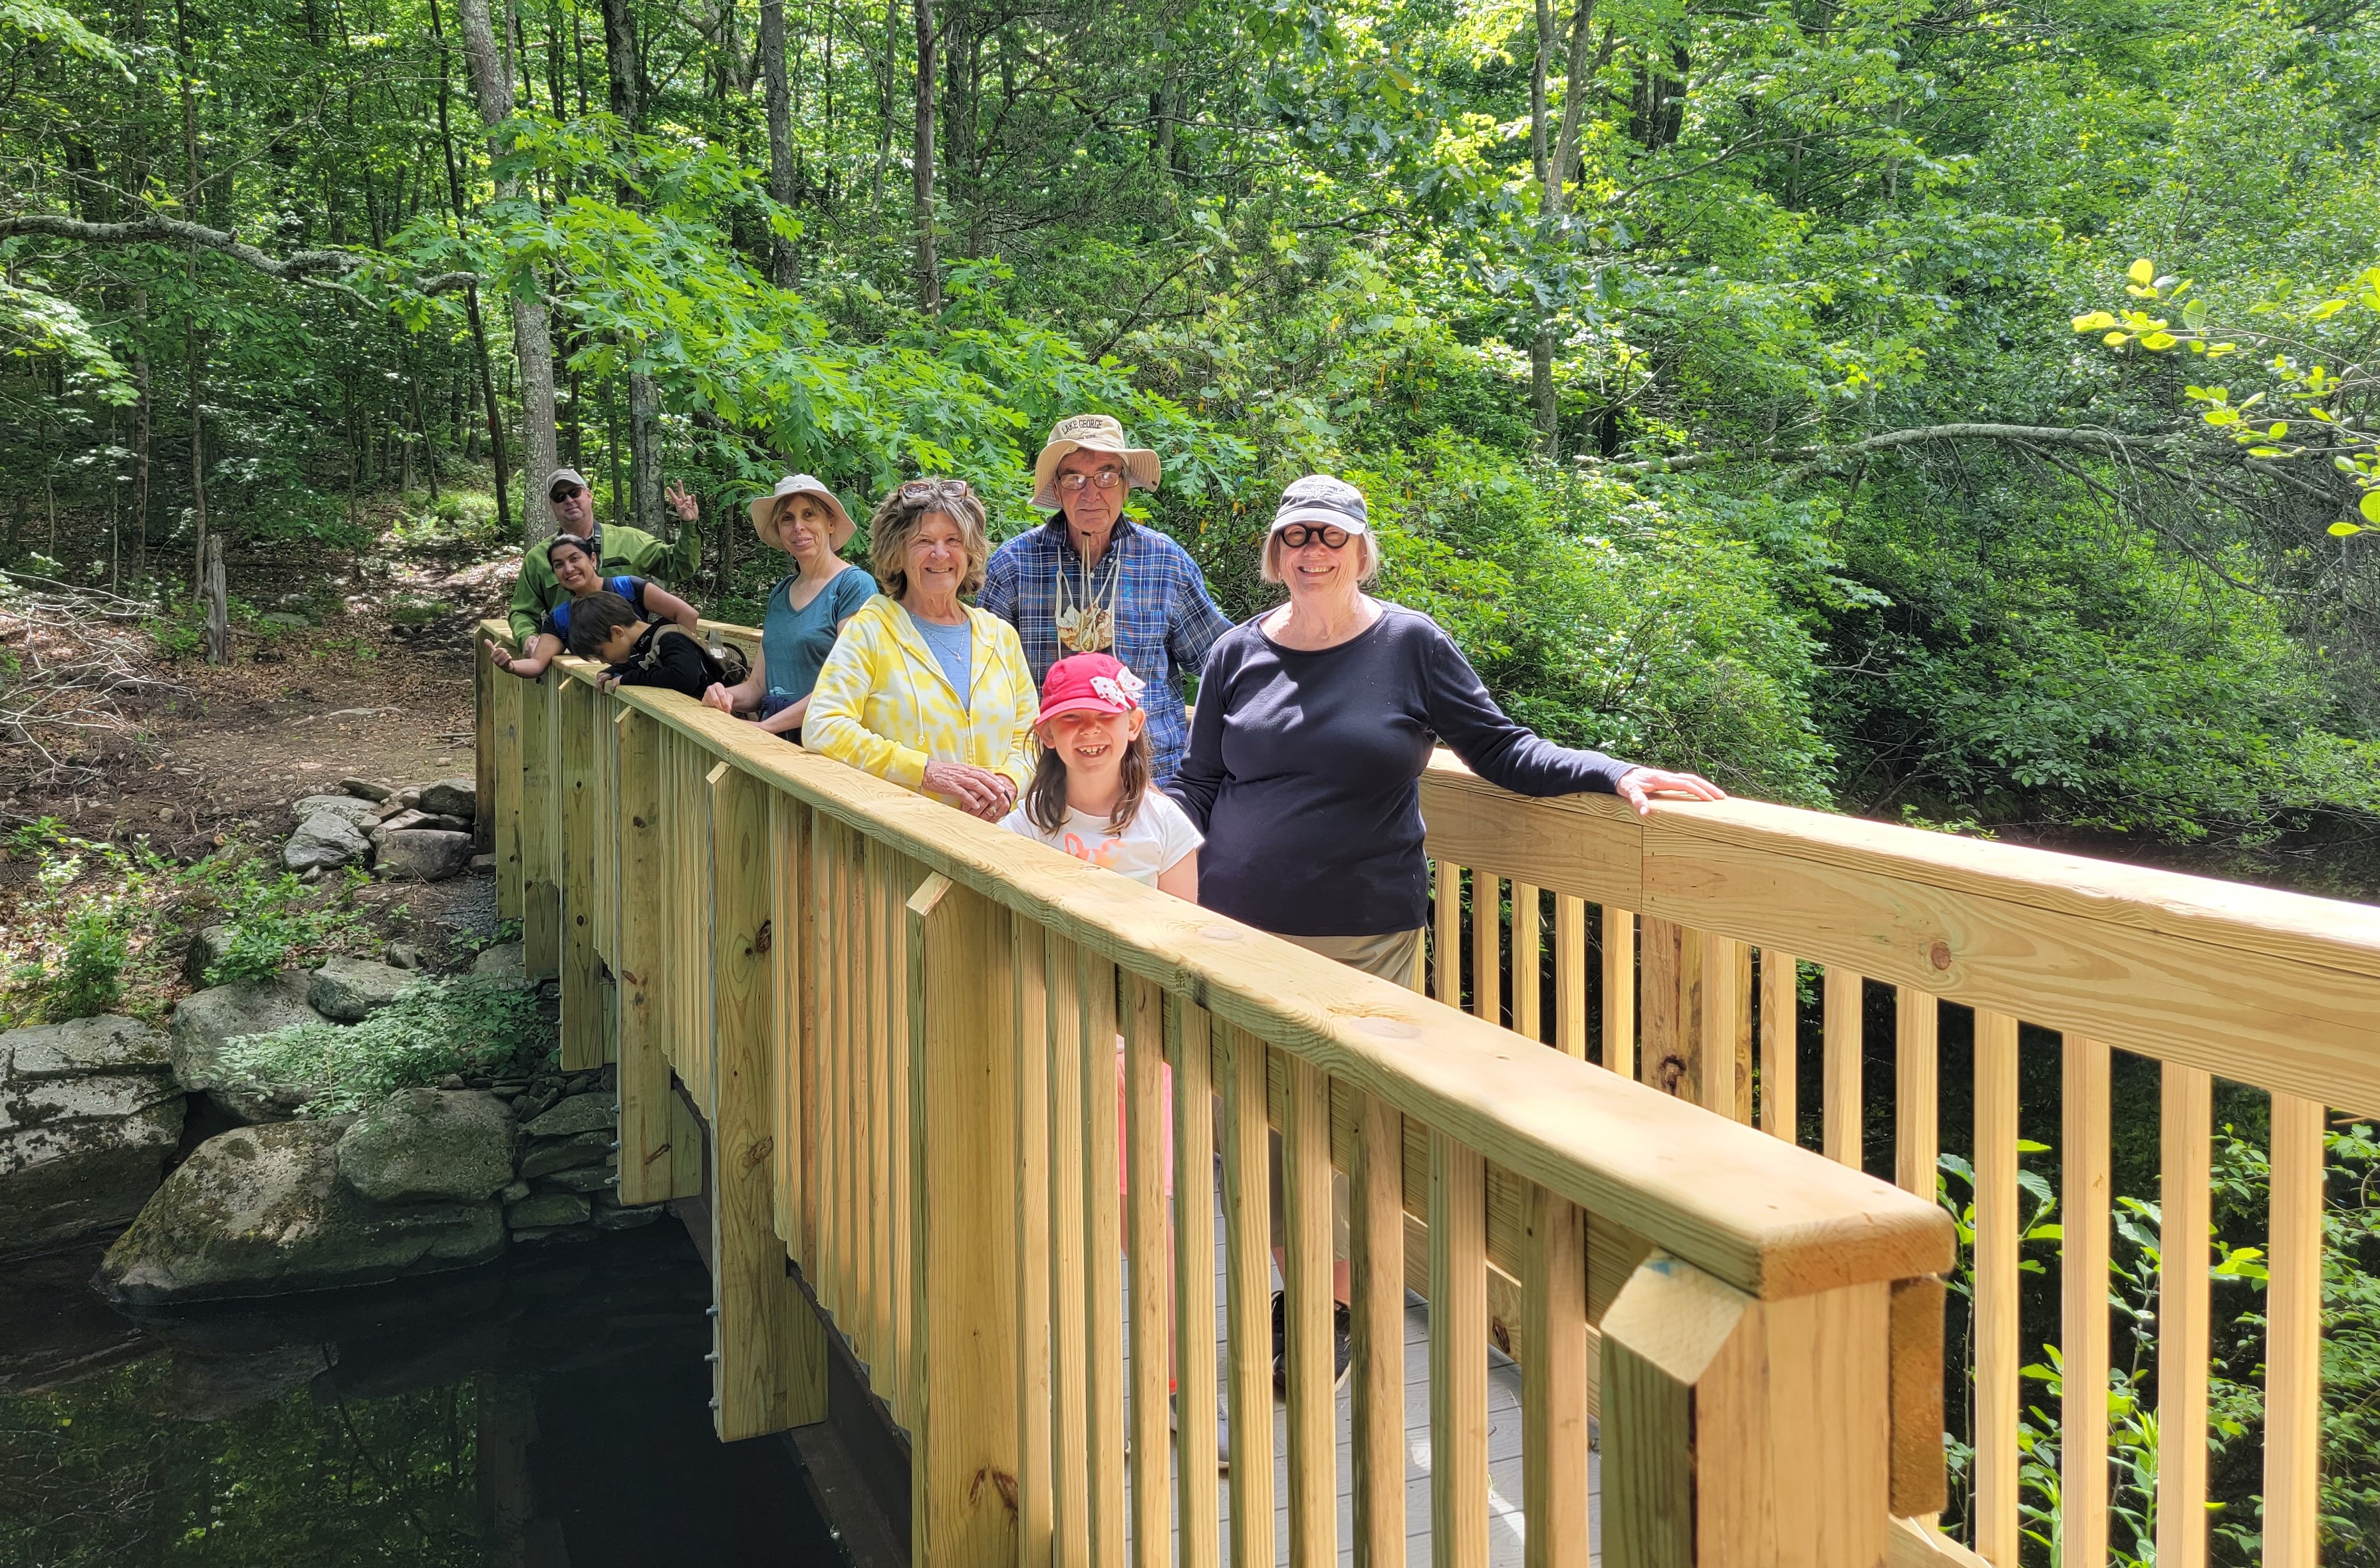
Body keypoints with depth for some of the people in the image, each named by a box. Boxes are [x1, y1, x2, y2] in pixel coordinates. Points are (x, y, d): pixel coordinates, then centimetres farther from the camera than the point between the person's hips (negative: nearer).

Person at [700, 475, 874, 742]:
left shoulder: (854, 585, -4)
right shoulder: (780, 593, 17)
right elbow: (758, 685, 18)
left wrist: (766, 726, -15)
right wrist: (727, 696, -5)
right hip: (776, 741, 6)